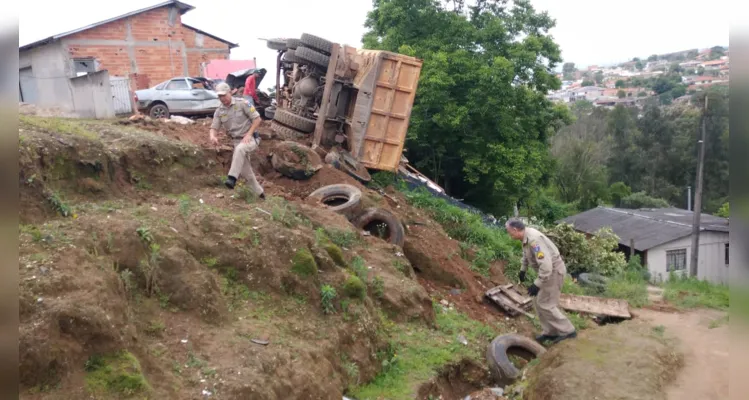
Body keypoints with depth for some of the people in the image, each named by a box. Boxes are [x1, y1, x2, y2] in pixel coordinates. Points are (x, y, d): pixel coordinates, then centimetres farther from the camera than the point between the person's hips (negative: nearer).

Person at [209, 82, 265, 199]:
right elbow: (214, 127, -1)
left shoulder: (242, 104, -10)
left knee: (239, 149, -40)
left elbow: (257, 119, -10)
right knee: (245, 171, 5)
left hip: (250, 139, -6)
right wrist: (212, 136, -26)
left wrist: (248, 134, -18)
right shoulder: (219, 111, 3)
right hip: (237, 141, 6)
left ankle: (232, 178, -42)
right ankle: (259, 193, 21)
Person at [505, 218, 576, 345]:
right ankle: (551, 332, 22)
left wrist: (537, 284, -31)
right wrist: (523, 270, 32)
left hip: (554, 270, -10)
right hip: (548, 270, 10)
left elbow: (546, 264, -34)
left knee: (545, 304, -5)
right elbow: (526, 254, 24)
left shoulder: (533, 239, -30)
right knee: (538, 301, 14)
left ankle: (567, 331, 5)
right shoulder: (526, 237, 1)